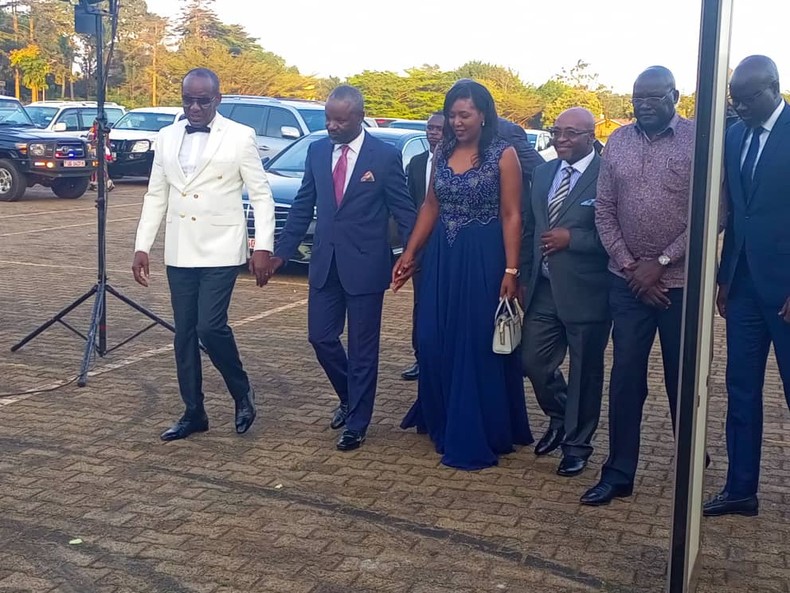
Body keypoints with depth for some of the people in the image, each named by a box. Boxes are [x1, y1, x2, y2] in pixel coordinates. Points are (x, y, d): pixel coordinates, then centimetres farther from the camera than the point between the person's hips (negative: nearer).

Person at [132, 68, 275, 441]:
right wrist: (142, 246, 6)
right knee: (184, 334, 8)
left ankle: (242, 391, 14)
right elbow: (156, 196, 12)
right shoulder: (167, 138, 9)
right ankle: (193, 413, 20)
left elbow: (261, 195, -4)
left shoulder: (240, 137, -4)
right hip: (179, 253, 5)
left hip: (220, 251, -5)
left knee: (210, 327, -13)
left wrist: (263, 247, -13)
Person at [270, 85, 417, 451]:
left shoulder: (385, 156, -7)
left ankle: (356, 424, 18)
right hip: (324, 262, 5)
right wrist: (282, 251, 9)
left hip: (365, 265, -4)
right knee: (321, 337, 9)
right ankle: (350, 398, 35)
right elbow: (303, 206, 11)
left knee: (362, 347, 4)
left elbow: (404, 211, -4)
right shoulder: (317, 151, 5)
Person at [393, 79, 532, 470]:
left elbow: (512, 216, -10)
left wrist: (511, 272, -15)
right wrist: (410, 254, 9)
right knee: (435, 344, 8)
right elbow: (431, 207, 14)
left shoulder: (503, 155, -7)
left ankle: (476, 437, 13)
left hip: (483, 260, -5)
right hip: (441, 258, 5)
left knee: (480, 347, 1)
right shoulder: (442, 153, 9)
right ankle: (441, 421, 31)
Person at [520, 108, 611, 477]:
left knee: (585, 373, 9)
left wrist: (571, 238, -19)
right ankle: (560, 419, 38)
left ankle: (577, 444, 26)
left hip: (586, 292, -6)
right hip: (543, 289, 6)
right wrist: (523, 276, 12)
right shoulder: (543, 173, 10)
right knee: (533, 362, 10)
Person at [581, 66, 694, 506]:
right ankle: (619, 473, 14)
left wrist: (660, 263, -12)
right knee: (626, 378, 5)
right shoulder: (618, 142, 5)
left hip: (681, 282, -3)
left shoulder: (700, 141, -6)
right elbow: (604, 210, 5)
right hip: (628, 282, 3)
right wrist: (628, 265, -6)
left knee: (682, 378, 8)